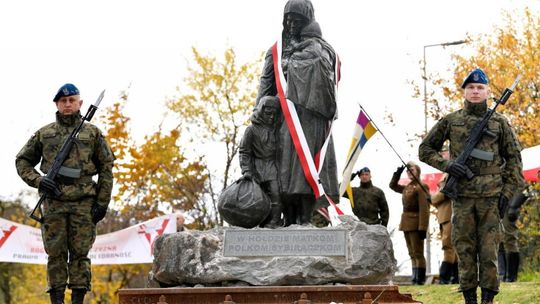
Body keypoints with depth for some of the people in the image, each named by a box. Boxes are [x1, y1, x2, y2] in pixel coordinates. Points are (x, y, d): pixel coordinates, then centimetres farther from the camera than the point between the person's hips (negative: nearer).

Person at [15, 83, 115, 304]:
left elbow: (106, 168, 7)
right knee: (56, 254, 0)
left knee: (80, 254, -2)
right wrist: (38, 181, -3)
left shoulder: (93, 133, 8)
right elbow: (22, 161, 16)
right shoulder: (44, 134, 11)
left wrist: (102, 203, 0)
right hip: (54, 202, 1)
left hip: (83, 203, -1)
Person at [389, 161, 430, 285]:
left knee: (418, 253, -7)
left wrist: (422, 228, -22)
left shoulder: (420, 187, -10)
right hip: (406, 224, 9)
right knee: (412, 254, 10)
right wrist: (397, 173, 16)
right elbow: (393, 185, 33)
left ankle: (420, 279, -6)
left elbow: (424, 209, -16)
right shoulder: (407, 188, 16)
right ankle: (415, 278, 14)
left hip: (415, 224, -9)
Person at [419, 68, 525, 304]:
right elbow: (425, 149, 13)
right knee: (465, 250, 2)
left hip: (491, 196, -1)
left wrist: (508, 192, 0)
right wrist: (446, 165, -4)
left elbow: (513, 158, 9)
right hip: (462, 195, 1)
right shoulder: (451, 121, 8)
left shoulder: (499, 123, 7)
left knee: (489, 250, -2)